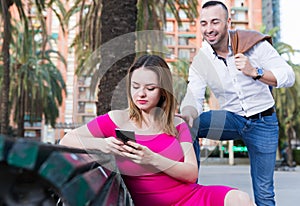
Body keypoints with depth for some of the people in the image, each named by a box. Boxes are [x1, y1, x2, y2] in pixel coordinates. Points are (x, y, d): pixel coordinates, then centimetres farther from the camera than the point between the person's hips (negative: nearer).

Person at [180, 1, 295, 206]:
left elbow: (288, 76, -15)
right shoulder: (200, 61, -6)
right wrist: (187, 115, -38)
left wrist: (255, 72, -32)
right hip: (231, 119, 2)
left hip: (263, 122, -1)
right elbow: (194, 98, -15)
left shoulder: (254, 43, -14)